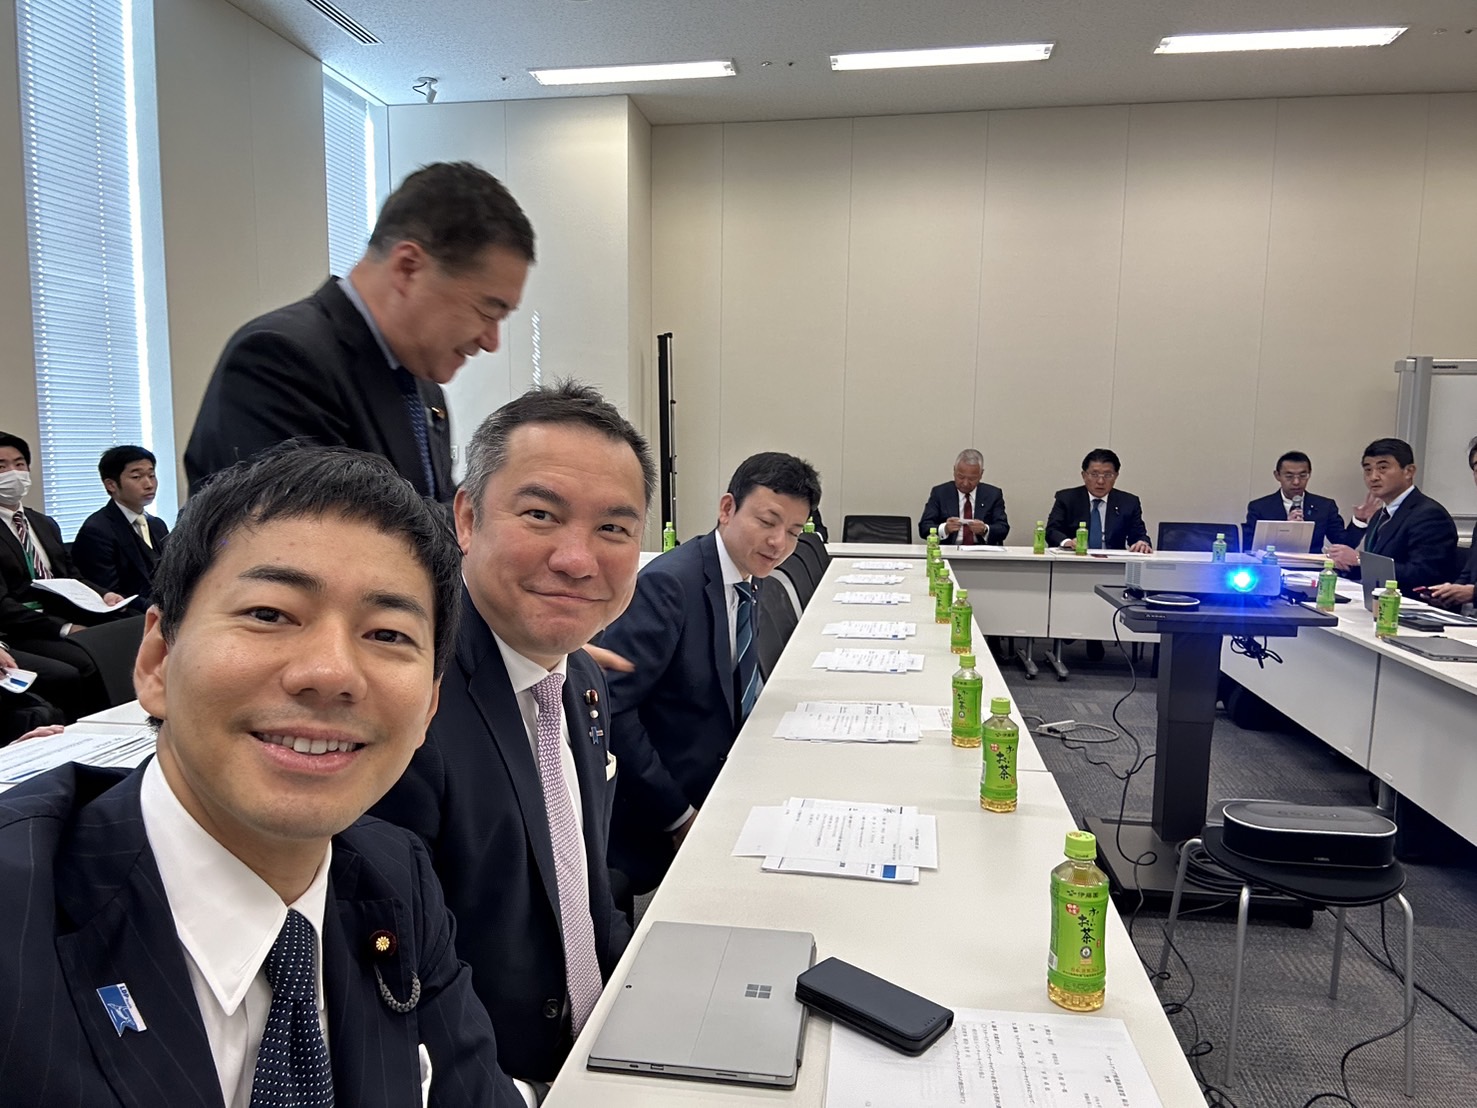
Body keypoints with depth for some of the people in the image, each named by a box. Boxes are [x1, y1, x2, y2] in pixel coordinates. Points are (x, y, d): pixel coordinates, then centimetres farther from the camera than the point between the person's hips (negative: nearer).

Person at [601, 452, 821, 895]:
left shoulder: (745, 586, 7)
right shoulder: (668, 584, -20)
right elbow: (610, 705, -25)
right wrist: (679, 817, -20)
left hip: (717, 801, 8)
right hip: (657, 829, -8)